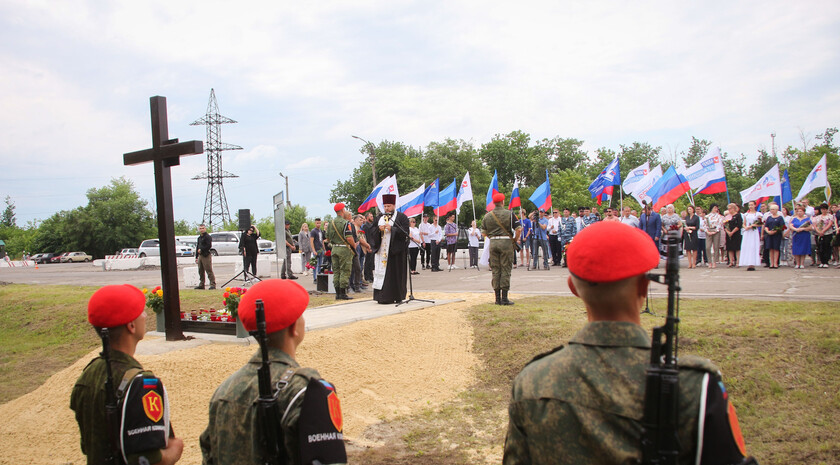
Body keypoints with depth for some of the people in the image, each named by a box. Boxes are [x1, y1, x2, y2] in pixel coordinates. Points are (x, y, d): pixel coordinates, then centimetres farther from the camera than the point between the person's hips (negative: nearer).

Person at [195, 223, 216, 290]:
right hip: (200, 256, 9)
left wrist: (201, 249, -13)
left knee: (209, 271, -10)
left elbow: (209, 246, -18)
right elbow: (197, 247, 24)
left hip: (206, 256, -9)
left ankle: (213, 284, -9)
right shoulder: (199, 238, 20)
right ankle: (201, 284, 20)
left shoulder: (208, 237, -7)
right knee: (201, 271, 12)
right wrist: (196, 257, 21)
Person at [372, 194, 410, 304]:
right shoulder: (380, 217, 16)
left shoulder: (401, 217, 0)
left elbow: (405, 232, -9)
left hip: (395, 249, -5)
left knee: (395, 273, -4)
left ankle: (396, 296, 2)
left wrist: (392, 229, -18)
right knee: (382, 271, 2)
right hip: (382, 249, 5)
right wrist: (379, 229, -7)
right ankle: (382, 296, 5)